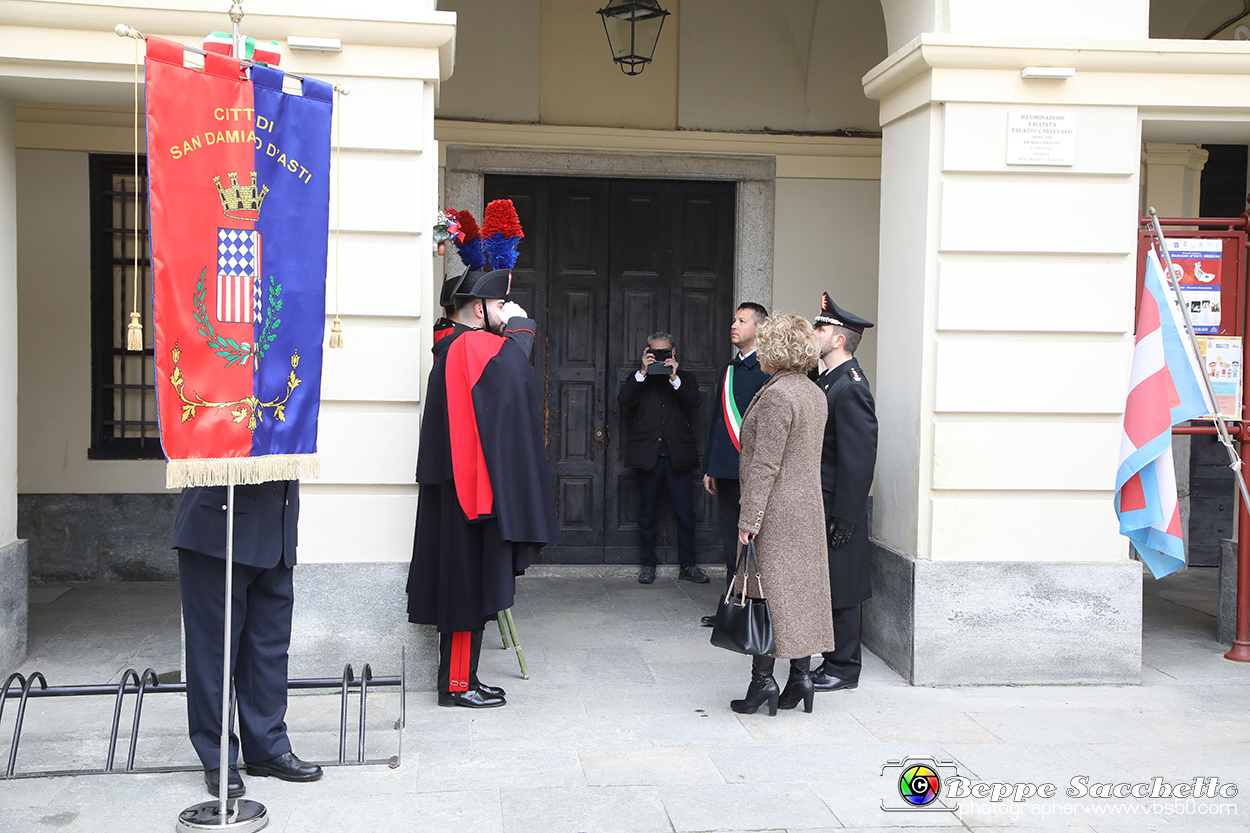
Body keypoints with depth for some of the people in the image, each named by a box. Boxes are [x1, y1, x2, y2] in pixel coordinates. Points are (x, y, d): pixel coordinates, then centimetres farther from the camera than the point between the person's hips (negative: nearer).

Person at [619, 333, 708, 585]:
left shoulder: (685, 378, 14)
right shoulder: (639, 378, 12)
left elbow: (693, 402, -4)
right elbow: (624, 399, -6)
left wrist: (674, 377, -13)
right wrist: (644, 372, -12)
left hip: (677, 456, 0)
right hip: (648, 455, 0)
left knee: (686, 513, -1)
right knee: (647, 513, 6)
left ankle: (687, 565, 9)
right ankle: (647, 564, 16)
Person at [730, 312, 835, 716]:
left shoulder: (776, 395, -17)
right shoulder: (815, 393, 11)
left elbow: (766, 465, -20)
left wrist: (749, 518, -17)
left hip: (775, 510, -8)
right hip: (808, 507, 9)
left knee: (763, 591, -2)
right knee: (801, 590, 11)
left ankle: (762, 680, -1)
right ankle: (801, 675, 15)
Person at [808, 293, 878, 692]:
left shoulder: (850, 388, -18)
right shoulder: (827, 381, 13)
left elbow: (859, 459, -21)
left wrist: (844, 519, -21)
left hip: (836, 507, -10)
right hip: (819, 504, 10)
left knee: (839, 590, 0)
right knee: (826, 586, 15)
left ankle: (843, 668, 10)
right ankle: (835, 662, 24)